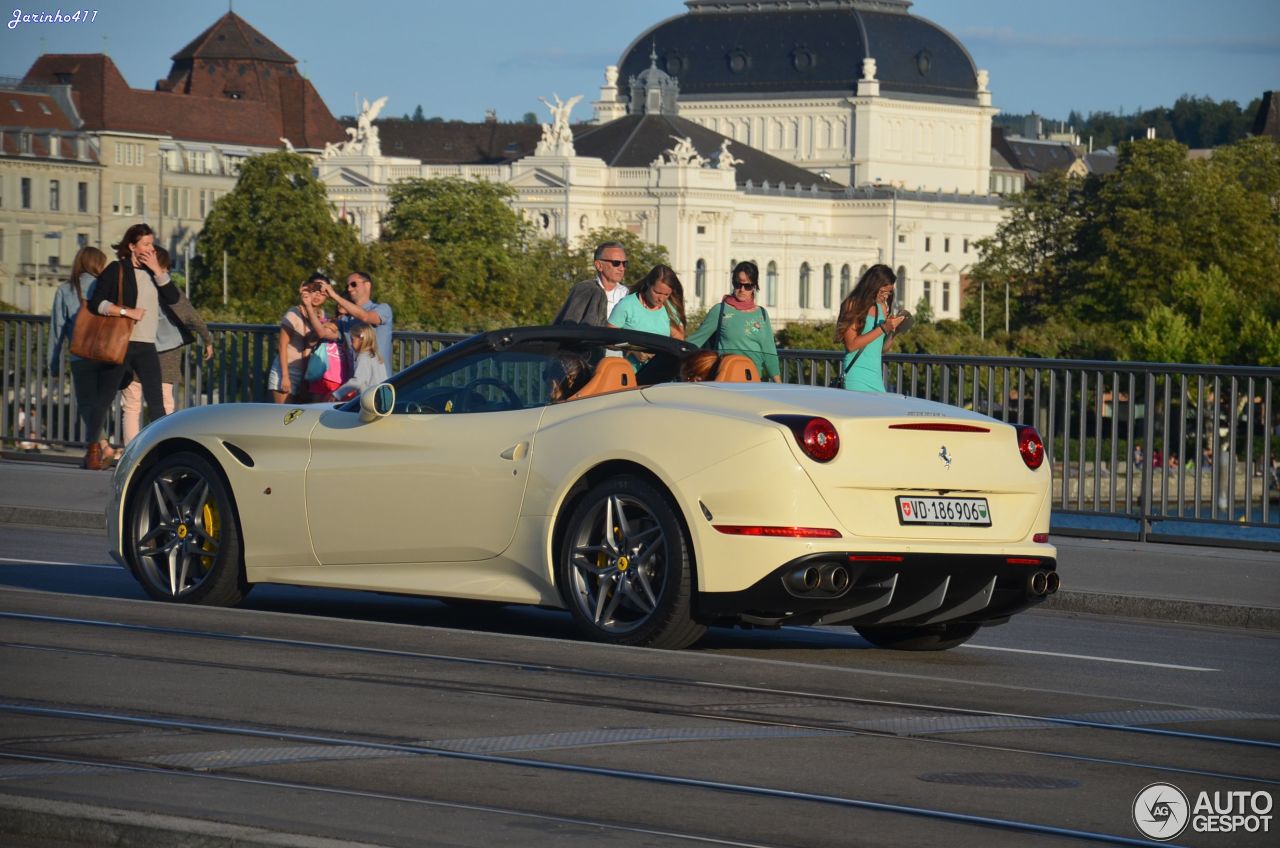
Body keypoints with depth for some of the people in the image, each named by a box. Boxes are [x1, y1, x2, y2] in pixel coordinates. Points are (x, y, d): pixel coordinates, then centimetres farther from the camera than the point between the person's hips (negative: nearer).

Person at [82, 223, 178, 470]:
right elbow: (96, 303, -10)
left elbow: (173, 297, 3)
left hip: (146, 345, 5)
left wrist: (157, 270, -4)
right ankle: (93, 450, 6)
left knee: (156, 400, -1)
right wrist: (126, 312, -16)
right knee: (104, 397, -1)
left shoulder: (152, 272, 15)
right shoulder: (116, 270, -3)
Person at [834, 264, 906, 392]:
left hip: (877, 377, 6)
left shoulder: (882, 308, 13)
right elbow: (851, 345, -14)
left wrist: (892, 331, 0)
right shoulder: (853, 305, -5)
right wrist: (883, 328, -16)